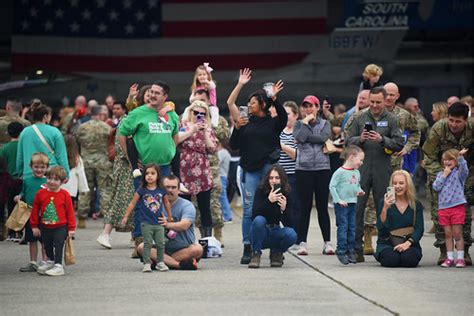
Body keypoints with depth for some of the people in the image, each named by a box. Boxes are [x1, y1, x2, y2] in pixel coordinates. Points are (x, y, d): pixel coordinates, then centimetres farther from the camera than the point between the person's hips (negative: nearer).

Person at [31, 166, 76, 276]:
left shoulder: (64, 194, -9)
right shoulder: (40, 193, -3)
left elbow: (70, 211, -5)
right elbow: (35, 210, 5)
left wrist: (71, 228, -5)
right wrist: (34, 226, 7)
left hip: (60, 227, -4)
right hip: (45, 227, 4)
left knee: (58, 246, -7)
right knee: (47, 246, 19)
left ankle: (58, 266, -3)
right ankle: (50, 262, 39)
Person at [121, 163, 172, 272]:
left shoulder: (162, 191, 1)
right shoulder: (141, 191, -5)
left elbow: (166, 204, 16)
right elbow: (132, 204, 2)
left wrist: (169, 217, 25)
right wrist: (126, 216, 0)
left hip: (159, 223, 2)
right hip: (146, 223, -2)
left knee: (160, 243, 4)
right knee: (147, 243, -2)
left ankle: (160, 262, 16)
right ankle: (146, 263, 2)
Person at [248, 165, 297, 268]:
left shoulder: (286, 194, -5)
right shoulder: (261, 191, -11)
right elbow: (254, 215, -23)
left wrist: (284, 208, -26)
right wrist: (268, 201, -35)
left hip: (276, 233, 2)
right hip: (259, 233, -2)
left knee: (291, 234, -28)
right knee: (259, 220, -34)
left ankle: (276, 253, 3)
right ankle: (256, 254, -16)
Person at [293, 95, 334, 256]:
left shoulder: (325, 124, 10)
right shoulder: (299, 124, 10)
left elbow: (323, 137, -10)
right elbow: (299, 137, -12)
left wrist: (306, 137, -8)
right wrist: (306, 122, -4)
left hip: (322, 168, 0)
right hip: (303, 169, 0)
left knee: (322, 207, 3)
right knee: (304, 207, 0)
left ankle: (327, 242, 7)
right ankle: (302, 243, 2)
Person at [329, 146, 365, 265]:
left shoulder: (357, 173, 10)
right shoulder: (340, 172, -12)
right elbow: (332, 186, -12)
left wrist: (359, 191, 1)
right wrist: (338, 200, -16)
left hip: (352, 203, 7)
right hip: (341, 204, -7)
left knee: (352, 228, 9)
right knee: (343, 227, -5)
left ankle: (350, 251, 17)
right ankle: (341, 251, 0)